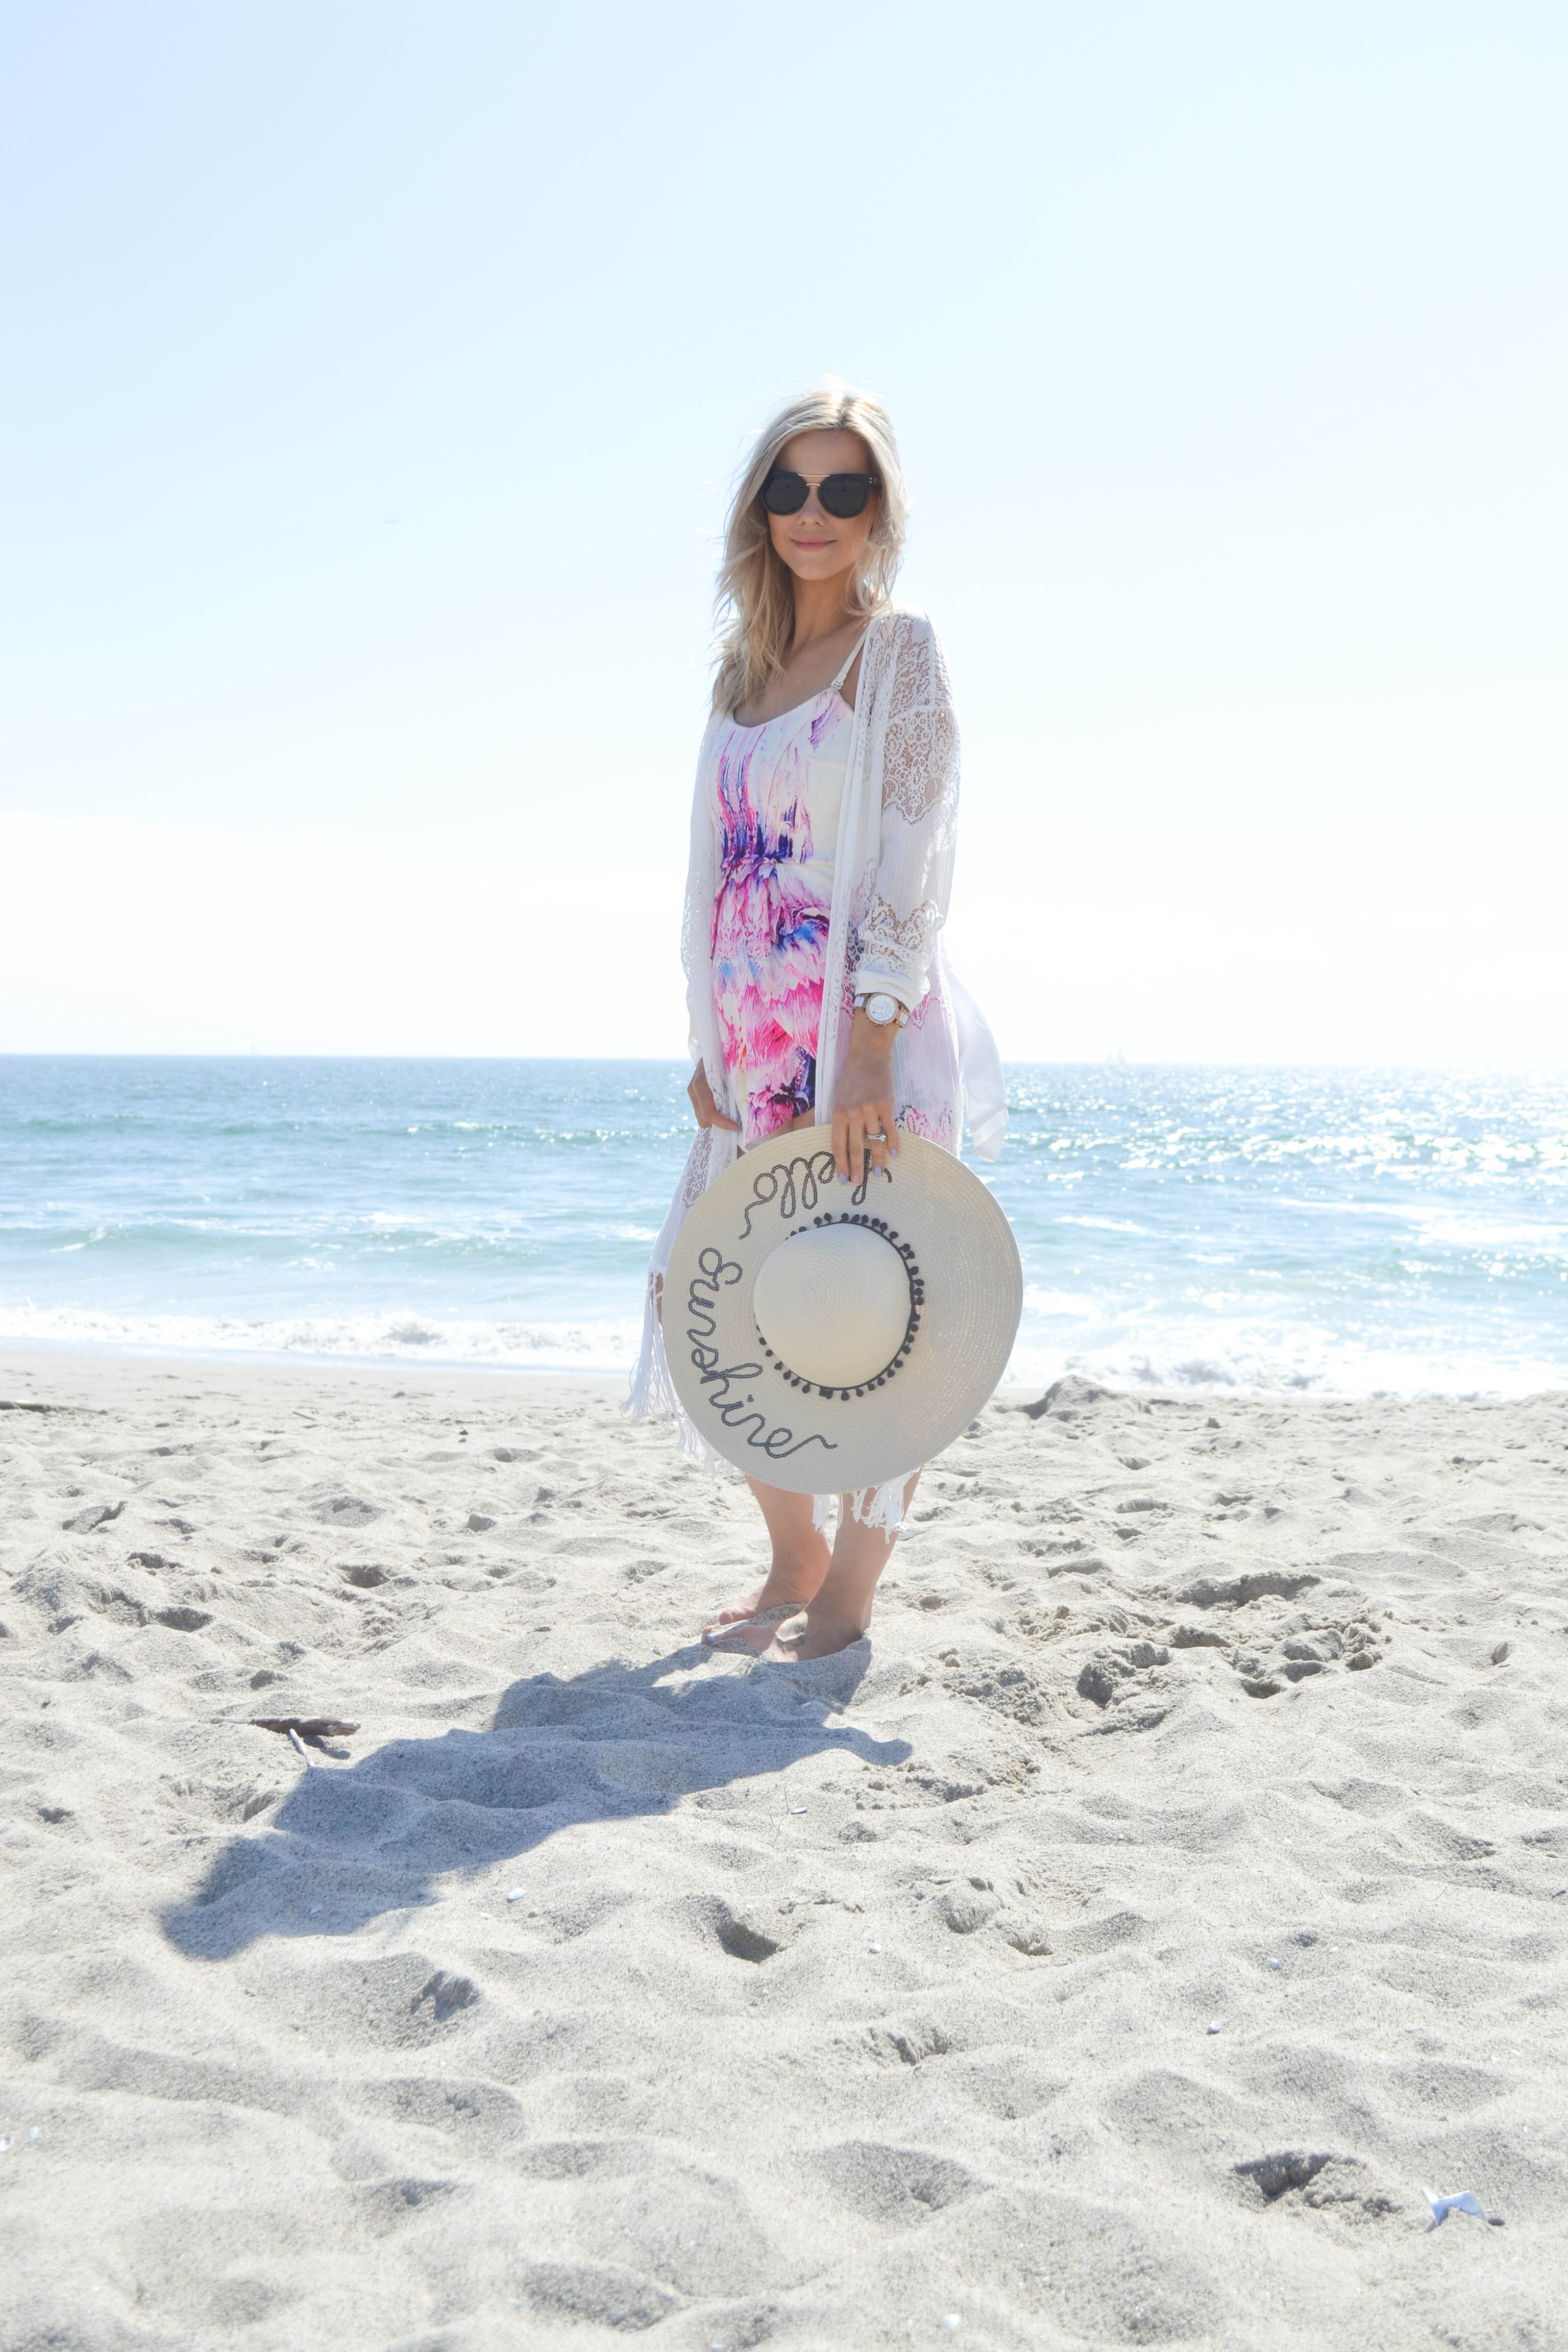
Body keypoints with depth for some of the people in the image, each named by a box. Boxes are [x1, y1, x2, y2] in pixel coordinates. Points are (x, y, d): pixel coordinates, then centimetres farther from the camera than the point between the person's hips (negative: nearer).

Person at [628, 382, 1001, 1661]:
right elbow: (722, 867, 15)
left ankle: (849, 1596, 14)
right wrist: (709, 1043, 9)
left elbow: (913, 868, -12)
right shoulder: (746, 664, 15)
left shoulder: (900, 650, -4)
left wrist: (868, 1054, -19)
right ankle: (795, 1560, 26)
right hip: (754, 1039, 7)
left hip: (865, 1028, -7)